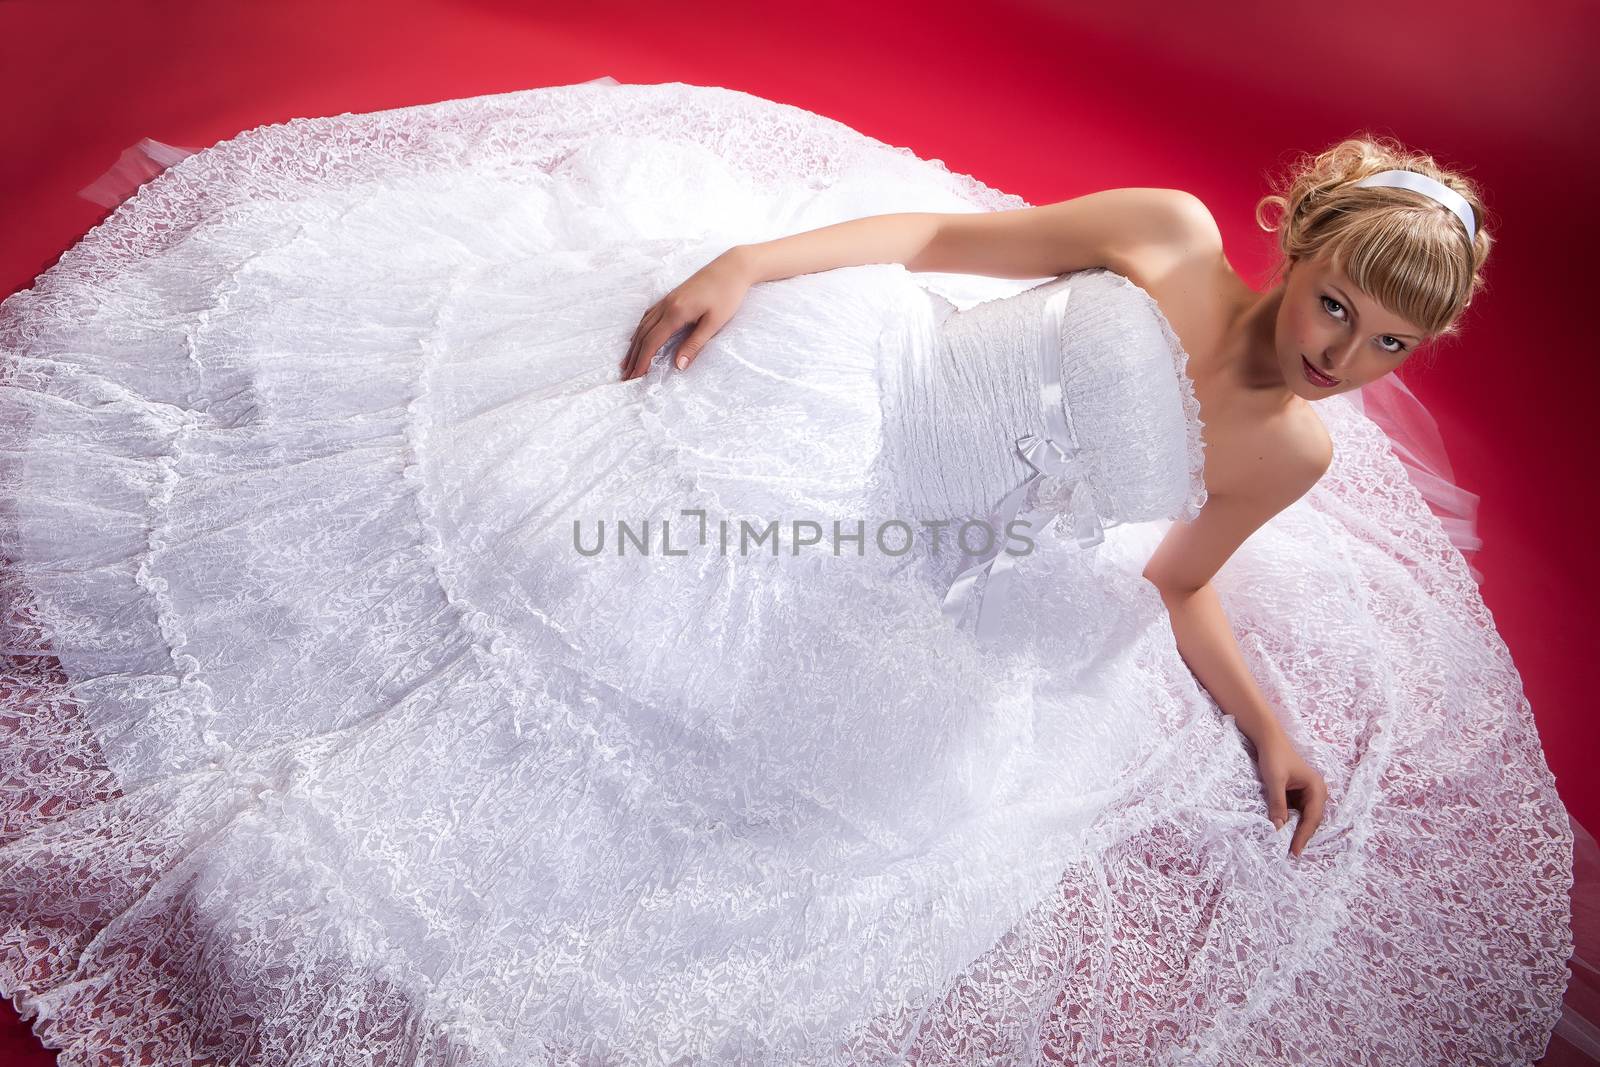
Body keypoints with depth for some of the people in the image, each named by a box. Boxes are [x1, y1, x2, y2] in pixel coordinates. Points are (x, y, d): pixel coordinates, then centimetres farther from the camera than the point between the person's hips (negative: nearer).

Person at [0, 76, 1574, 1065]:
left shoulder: (1298, 454, 3)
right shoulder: (1168, 233, -7)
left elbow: (1181, 585, 16)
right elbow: (934, 230, -6)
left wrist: (1273, 723, 4)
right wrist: (750, 252, -19)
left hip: (927, 587, 4)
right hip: (829, 370, -3)